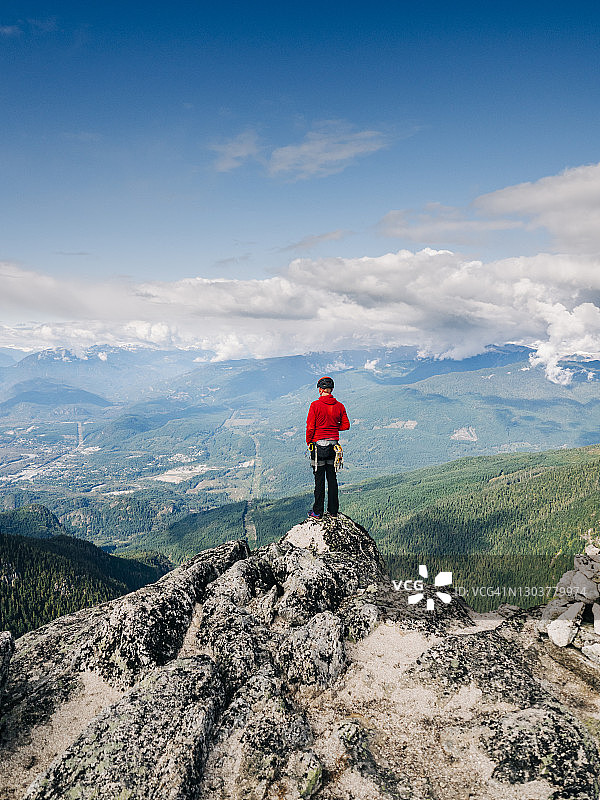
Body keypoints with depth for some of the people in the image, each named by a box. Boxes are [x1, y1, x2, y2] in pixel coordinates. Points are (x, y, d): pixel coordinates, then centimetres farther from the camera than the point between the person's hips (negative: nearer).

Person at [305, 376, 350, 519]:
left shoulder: (315, 405, -11)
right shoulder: (339, 406, 1)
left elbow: (310, 427, -10)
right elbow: (346, 425, 5)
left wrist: (308, 443, 3)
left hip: (319, 444, -4)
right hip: (334, 445, 4)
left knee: (319, 479, 2)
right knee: (332, 477, 12)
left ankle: (317, 512, 7)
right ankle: (333, 510, 17)